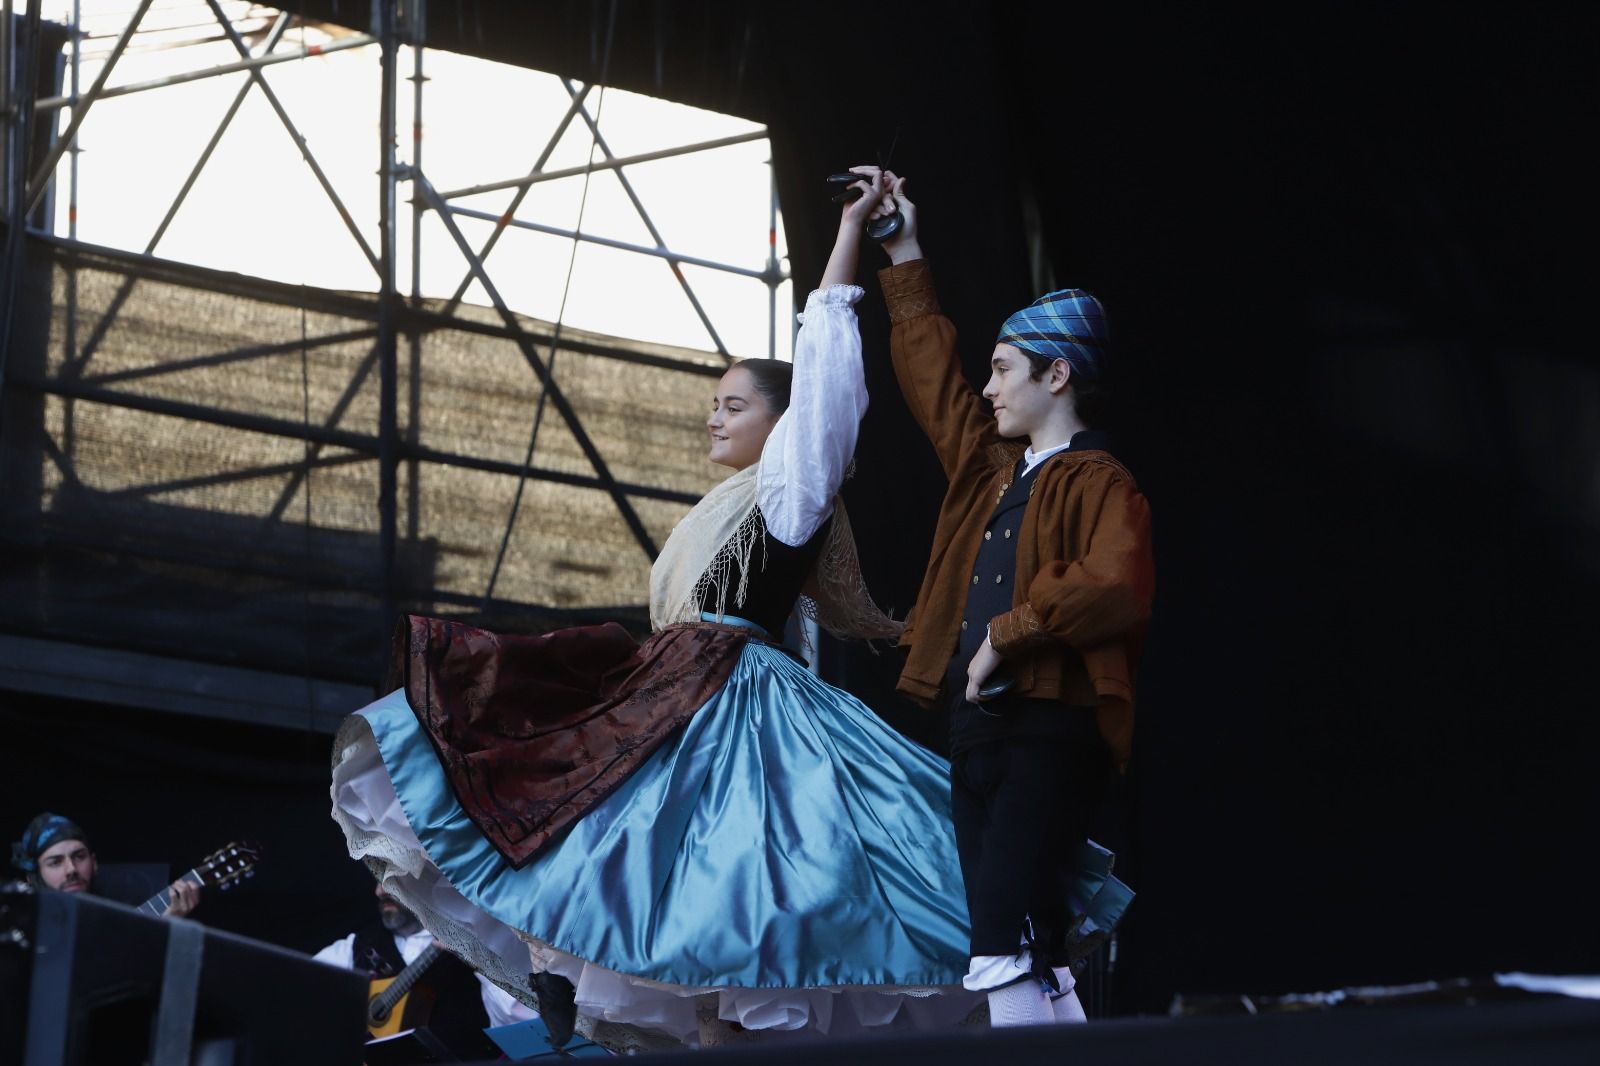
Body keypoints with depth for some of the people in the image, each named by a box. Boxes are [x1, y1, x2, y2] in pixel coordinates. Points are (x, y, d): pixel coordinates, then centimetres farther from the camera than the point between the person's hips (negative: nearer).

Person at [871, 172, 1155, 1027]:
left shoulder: (1098, 483, -4)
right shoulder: (989, 467, 20)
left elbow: (1115, 590, -22)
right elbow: (931, 376, 32)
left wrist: (1009, 631, -15)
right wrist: (904, 258, 37)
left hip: (1050, 731, -8)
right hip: (977, 729, 9)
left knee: (1006, 944, -21)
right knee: (1027, 948, 2)